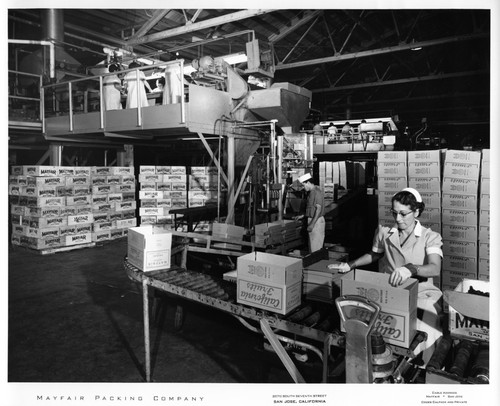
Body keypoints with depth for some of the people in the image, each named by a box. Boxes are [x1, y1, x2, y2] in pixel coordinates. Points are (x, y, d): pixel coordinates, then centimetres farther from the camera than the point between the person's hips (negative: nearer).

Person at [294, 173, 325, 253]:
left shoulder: (317, 192, -16)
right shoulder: (310, 192, 14)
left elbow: (319, 209, -20)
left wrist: (312, 224, -23)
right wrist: (302, 216, 20)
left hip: (317, 221, -10)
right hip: (311, 220, 10)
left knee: (316, 246, -6)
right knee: (311, 245, 13)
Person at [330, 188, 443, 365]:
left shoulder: (430, 237, -4)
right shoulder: (384, 232, 7)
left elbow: (435, 269, -20)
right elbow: (374, 255, 24)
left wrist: (410, 268, -40)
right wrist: (350, 265, 10)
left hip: (420, 295, -2)